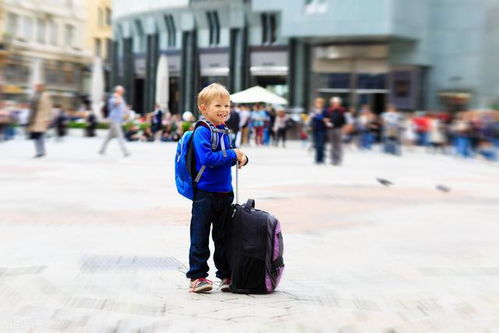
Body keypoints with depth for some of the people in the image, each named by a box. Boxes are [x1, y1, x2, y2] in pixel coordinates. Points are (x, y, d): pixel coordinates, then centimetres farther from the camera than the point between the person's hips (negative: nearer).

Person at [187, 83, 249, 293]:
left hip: (225, 193, 7)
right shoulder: (201, 132, -13)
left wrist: (240, 157, 1)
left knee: (223, 237, 15)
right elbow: (207, 158, -24)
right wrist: (231, 155, -17)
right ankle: (197, 276, 7)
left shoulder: (224, 132, 12)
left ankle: (226, 275, 24)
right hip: (205, 192, -7)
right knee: (200, 237, 0)